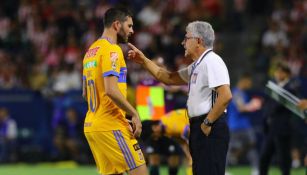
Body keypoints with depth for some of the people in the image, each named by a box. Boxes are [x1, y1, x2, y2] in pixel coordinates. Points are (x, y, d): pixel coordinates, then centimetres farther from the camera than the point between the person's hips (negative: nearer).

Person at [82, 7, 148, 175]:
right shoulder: (111, 50, -11)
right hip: (111, 126, -9)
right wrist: (134, 114, -14)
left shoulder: (91, 51, 17)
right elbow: (111, 90, -22)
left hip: (91, 125, 9)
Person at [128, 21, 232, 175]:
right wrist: (144, 61, 22)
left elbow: (225, 96, -22)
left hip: (210, 129, -10)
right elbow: (169, 78, 27)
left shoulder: (211, 61, -12)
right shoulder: (197, 66, 19)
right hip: (200, 128, 10)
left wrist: (208, 122, -17)